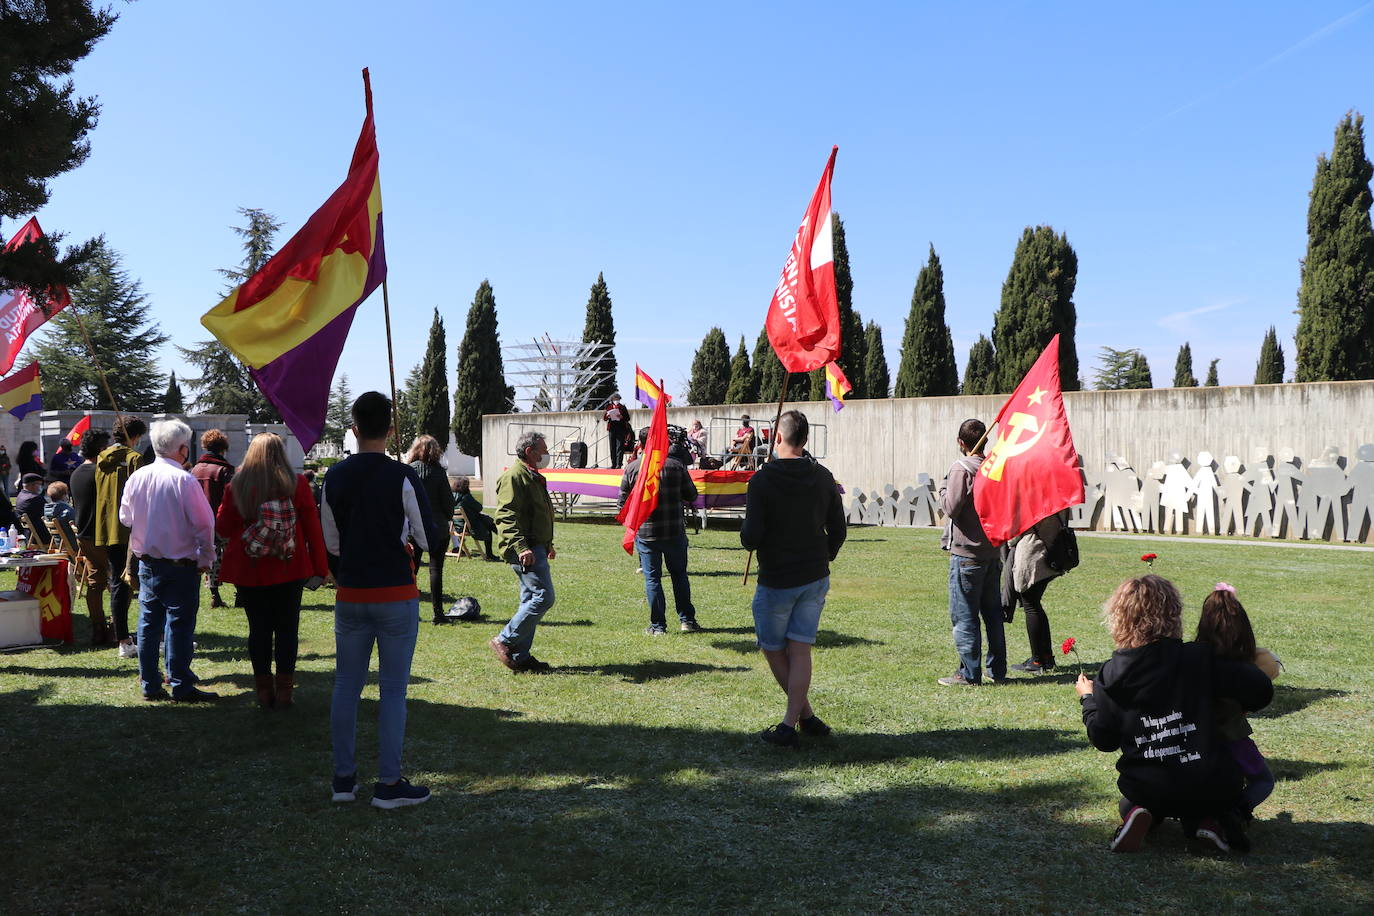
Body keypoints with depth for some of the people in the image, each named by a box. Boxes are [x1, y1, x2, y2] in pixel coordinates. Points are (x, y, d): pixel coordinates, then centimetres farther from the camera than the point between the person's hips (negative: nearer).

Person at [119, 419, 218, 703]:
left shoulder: (136, 477, 2)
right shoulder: (184, 480, -16)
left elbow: (125, 517, 14)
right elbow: (204, 523, -14)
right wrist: (206, 558, -3)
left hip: (146, 563, 6)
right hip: (180, 565, -6)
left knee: (148, 623, 12)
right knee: (179, 625, 0)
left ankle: (149, 684, 19)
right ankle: (181, 687, 5)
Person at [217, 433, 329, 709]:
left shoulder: (236, 486, -4)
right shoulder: (297, 484, -5)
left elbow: (223, 529, 3)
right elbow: (313, 528, -4)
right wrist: (319, 569, 1)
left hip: (248, 571, 1)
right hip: (289, 570, 0)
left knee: (259, 629, 8)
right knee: (287, 629, 7)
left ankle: (264, 692, 13)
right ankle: (284, 692, 9)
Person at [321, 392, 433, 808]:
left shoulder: (335, 477, 2)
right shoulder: (402, 477, -12)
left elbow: (330, 541, 9)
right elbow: (428, 538, -8)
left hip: (350, 596, 4)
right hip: (396, 595, -4)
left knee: (346, 685, 13)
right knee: (393, 689, 2)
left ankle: (343, 778, 20)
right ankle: (388, 784, 7)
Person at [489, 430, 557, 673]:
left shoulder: (533, 476, 21)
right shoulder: (515, 476, -13)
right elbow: (506, 516, -21)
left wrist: (548, 544, 34)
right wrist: (521, 547, -29)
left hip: (535, 547, 11)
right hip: (524, 549, -11)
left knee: (531, 600, 11)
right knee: (543, 596, -14)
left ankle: (521, 656, 15)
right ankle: (505, 641, -6)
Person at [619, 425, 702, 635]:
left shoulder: (632, 468, -4)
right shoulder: (675, 465, -2)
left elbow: (623, 502, 1)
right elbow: (691, 496, 4)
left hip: (645, 532, -1)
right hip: (674, 531, 1)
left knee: (652, 578, 5)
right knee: (679, 575, 14)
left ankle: (658, 626, 7)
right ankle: (686, 620, 16)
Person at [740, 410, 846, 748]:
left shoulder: (762, 480, -15)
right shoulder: (824, 478, 0)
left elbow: (751, 538, -18)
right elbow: (838, 531, 5)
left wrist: (746, 531, 5)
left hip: (776, 581, -4)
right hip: (816, 578, 5)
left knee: (773, 649, 13)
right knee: (800, 650, 6)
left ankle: (806, 716, 17)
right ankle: (790, 725, 5)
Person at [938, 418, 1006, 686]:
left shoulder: (961, 468, -13)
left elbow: (951, 508, -17)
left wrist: (943, 491, 0)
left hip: (966, 552, -7)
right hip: (993, 551, 7)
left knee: (964, 615, -1)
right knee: (993, 613, 14)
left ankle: (969, 673, 0)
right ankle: (997, 669, 21)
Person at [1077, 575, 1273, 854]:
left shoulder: (1111, 674, -5)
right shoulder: (1200, 658, -6)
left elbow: (1103, 739, 0)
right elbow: (1261, 691, -6)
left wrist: (1088, 698, 19)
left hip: (1146, 789, 0)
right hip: (1210, 787, 0)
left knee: (1130, 803, 36)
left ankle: (1138, 815, 0)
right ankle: (1206, 821, 1)